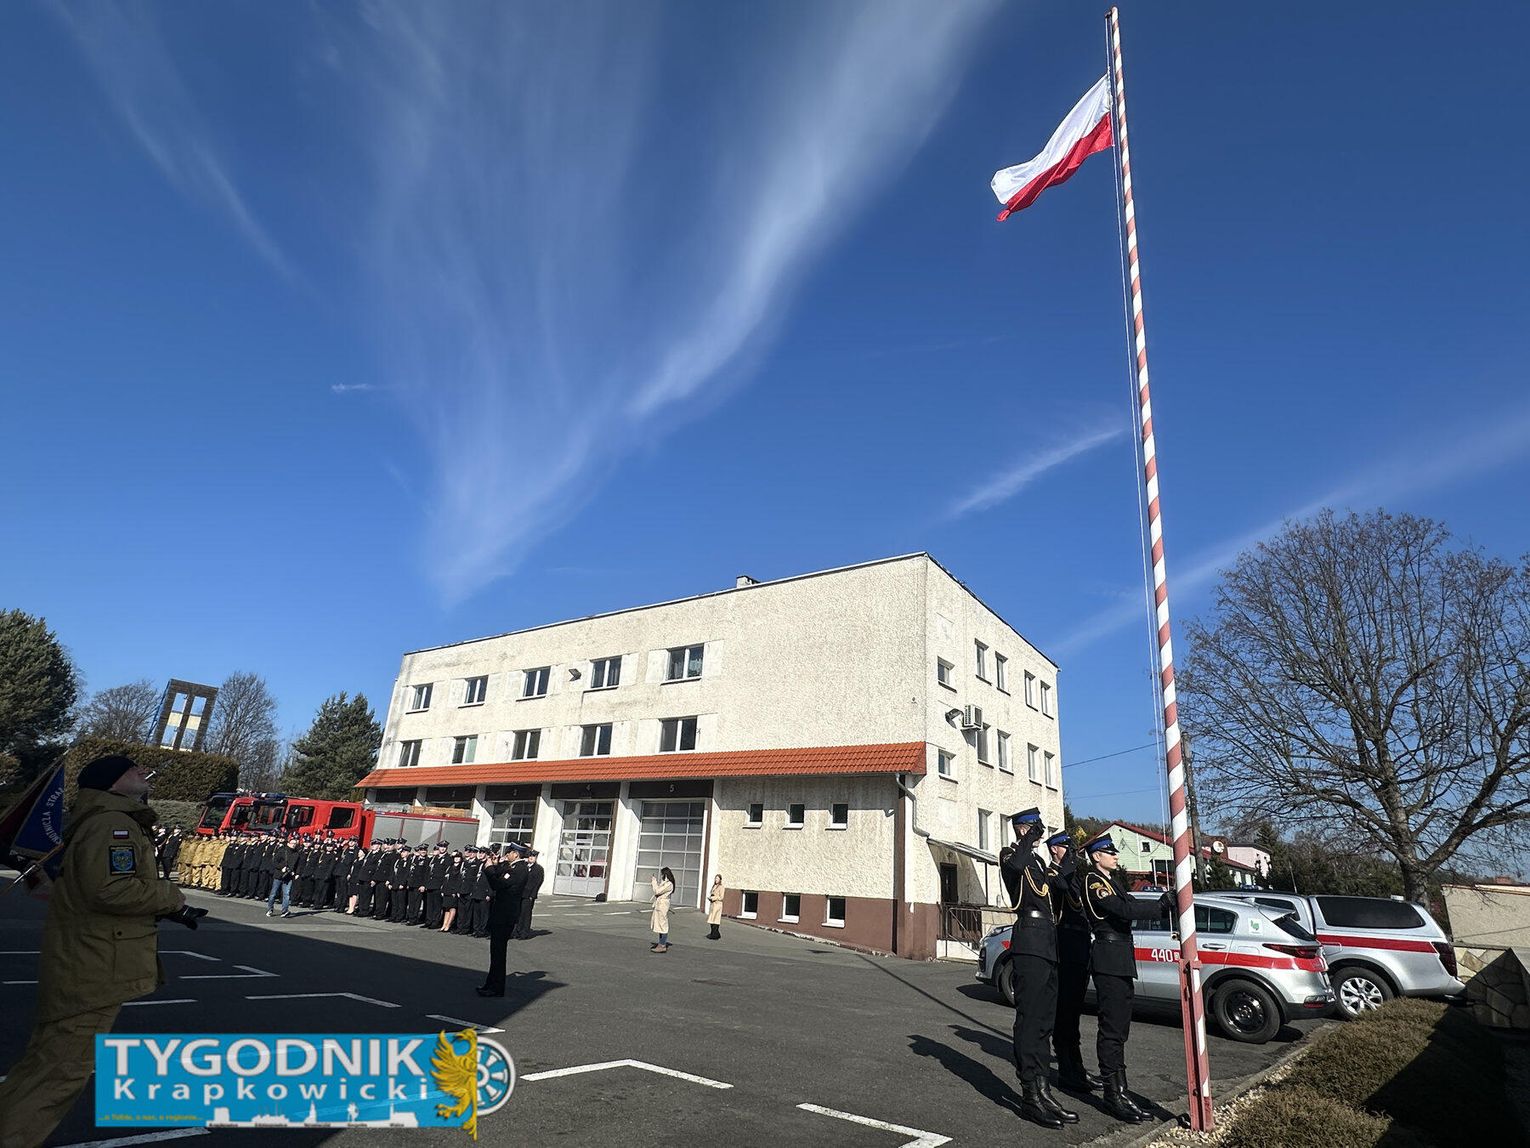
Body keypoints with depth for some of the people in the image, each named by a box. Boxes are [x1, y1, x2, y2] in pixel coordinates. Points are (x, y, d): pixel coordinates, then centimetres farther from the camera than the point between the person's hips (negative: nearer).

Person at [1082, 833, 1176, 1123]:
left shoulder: (1112, 880, 17)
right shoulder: (1093, 882, -13)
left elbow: (1132, 905, 8)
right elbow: (1124, 909, -22)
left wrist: (1165, 904, -7)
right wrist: (1163, 905, -20)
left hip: (1122, 960, 10)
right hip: (1109, 959, -10)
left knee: (1119, 1027, 14)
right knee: (1112, 1028, -7)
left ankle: (1118, 1089, 21)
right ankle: (1114, 1095, -3)